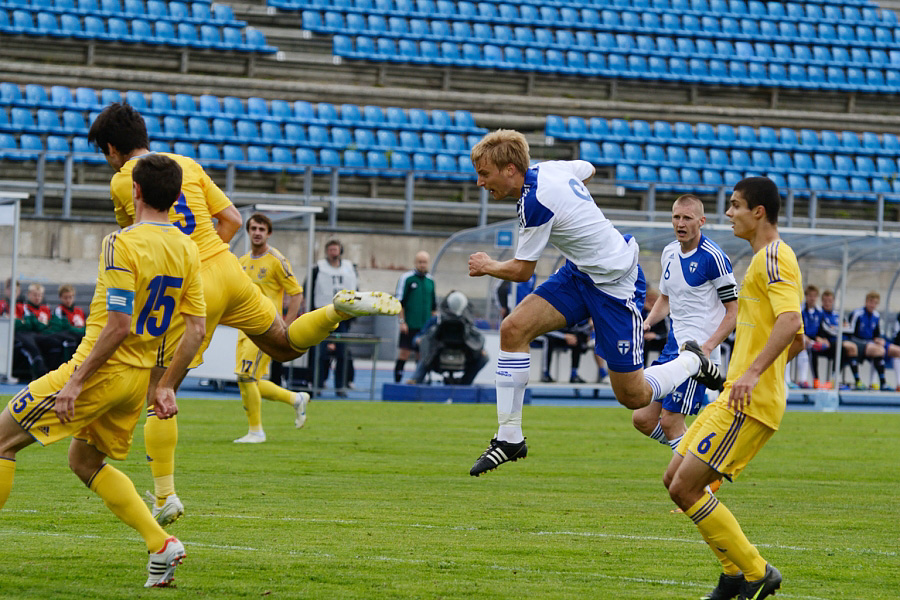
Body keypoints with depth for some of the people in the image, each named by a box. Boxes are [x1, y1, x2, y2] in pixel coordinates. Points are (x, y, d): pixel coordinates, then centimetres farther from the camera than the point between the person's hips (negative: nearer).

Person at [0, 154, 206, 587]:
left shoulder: (122, 244, -17)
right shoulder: (187, 250, 5)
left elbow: (119, 326, -23)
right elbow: (195, 330, 5)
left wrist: (76, 382, -19)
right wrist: (166, 387, 12)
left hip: (102, 370, -8)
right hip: (139, 378, 8)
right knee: (85, 461, 24)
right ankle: (161, 545, 10)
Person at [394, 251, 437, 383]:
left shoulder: (430, 280, 12)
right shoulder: (406, 278, -2)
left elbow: (434, 305, 19)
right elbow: (400, 301, -4)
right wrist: (402, 321, -10)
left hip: (425, 326, 4)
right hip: (409, 325, -4)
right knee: (404, 352, -7)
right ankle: (397, 381, -3)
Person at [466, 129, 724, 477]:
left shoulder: (535, 203, -28)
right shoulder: (547, 169, -3)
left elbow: (521, 271, -14)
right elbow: (587, 169, 22)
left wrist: (487, 267, 5)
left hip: (615, 285, -9)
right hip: (581, 272, 9)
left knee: (633, 397, -2)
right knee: (513, 328, -10)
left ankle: (692, 362, 27)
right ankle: (509, 438, -5)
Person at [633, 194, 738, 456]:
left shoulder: (712, 257, -13)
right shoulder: (669, 253, 11)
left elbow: (734, 310, -11)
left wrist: (708, 346, -21)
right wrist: (647, 322, 7)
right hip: (673, 346, 8)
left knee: (670, 420, -11)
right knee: (643, 419, 4)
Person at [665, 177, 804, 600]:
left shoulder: (774, 257, -11)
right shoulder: (766, 258, 21)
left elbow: (791, 322, -27)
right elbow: (797, 338, 29)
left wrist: (754, 371, -35)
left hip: (749, 403, -10)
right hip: (737, 398, 10)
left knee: (685, 488, -13)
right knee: (675, 479, 11)